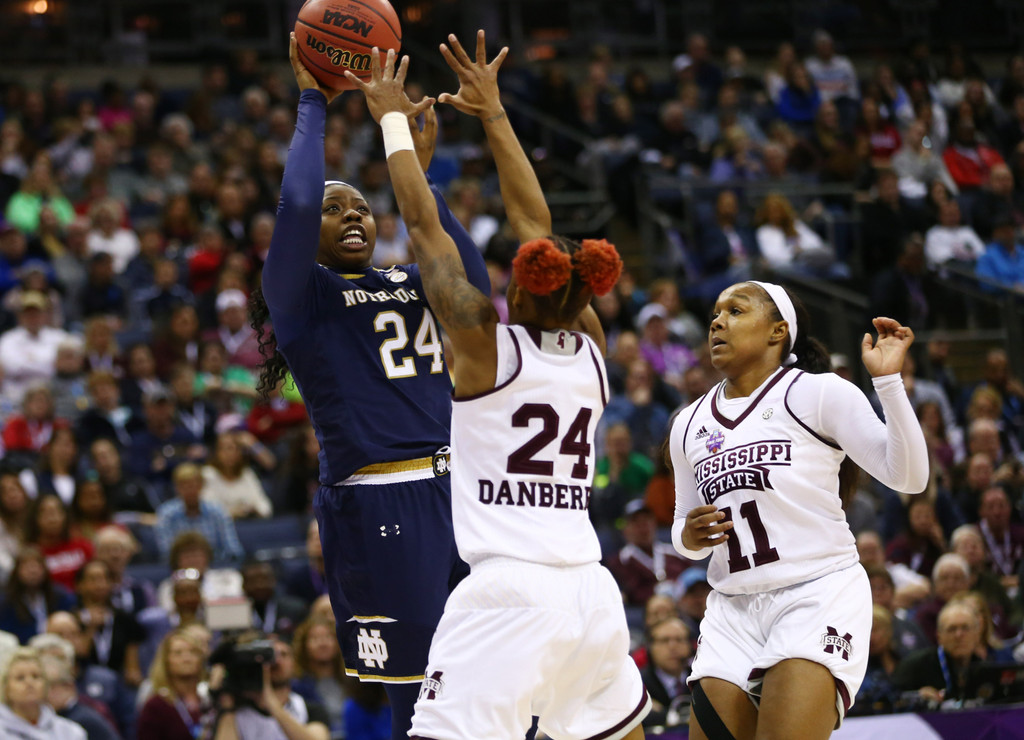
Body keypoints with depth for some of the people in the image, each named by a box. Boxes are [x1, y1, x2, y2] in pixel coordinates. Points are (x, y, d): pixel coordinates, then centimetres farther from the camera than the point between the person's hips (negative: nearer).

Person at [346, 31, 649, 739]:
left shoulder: (487, 339, -3)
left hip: (508, 594, -6)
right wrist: (494, 114, 27)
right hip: (590, 594, 6)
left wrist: (394, 120, 15)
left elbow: (424, 225, 3)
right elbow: (536, 222, 19)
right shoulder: (590, 345, 10)